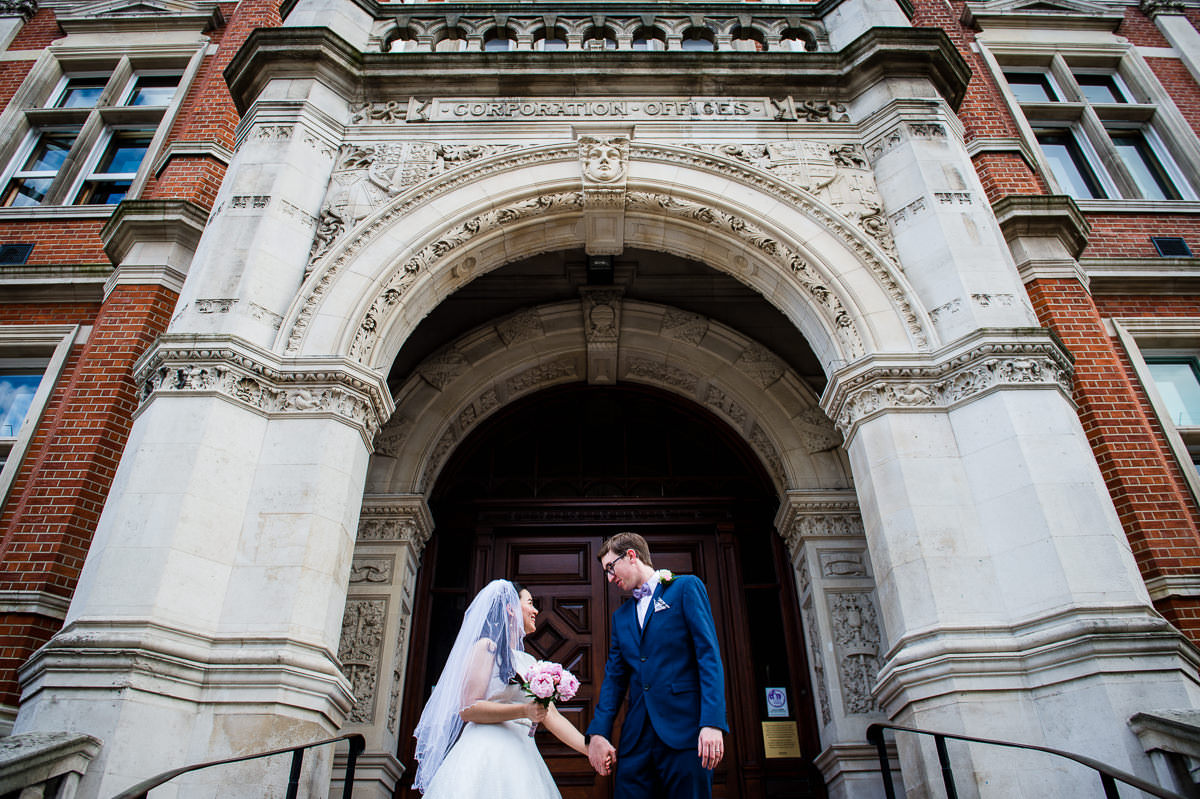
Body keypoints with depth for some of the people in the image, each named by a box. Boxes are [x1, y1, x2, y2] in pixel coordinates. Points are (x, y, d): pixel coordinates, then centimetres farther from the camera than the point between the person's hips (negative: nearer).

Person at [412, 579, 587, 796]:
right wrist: (523, 711, -19)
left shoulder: (530, 661, 19)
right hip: (487, 755, -6)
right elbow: (467, 709, -10)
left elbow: (551, 716, 14)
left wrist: (592, 749, 3)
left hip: (522, 759, 6)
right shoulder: (487, 647, -1)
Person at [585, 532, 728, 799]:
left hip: (684, 731, -5)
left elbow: (709, 656, -6)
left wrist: (712, 723, -16)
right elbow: (614, 677, 15)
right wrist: (598, 733, 1)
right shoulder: (621, 616, 21)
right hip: (636, 737, 5)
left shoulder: (686, 588, 3)